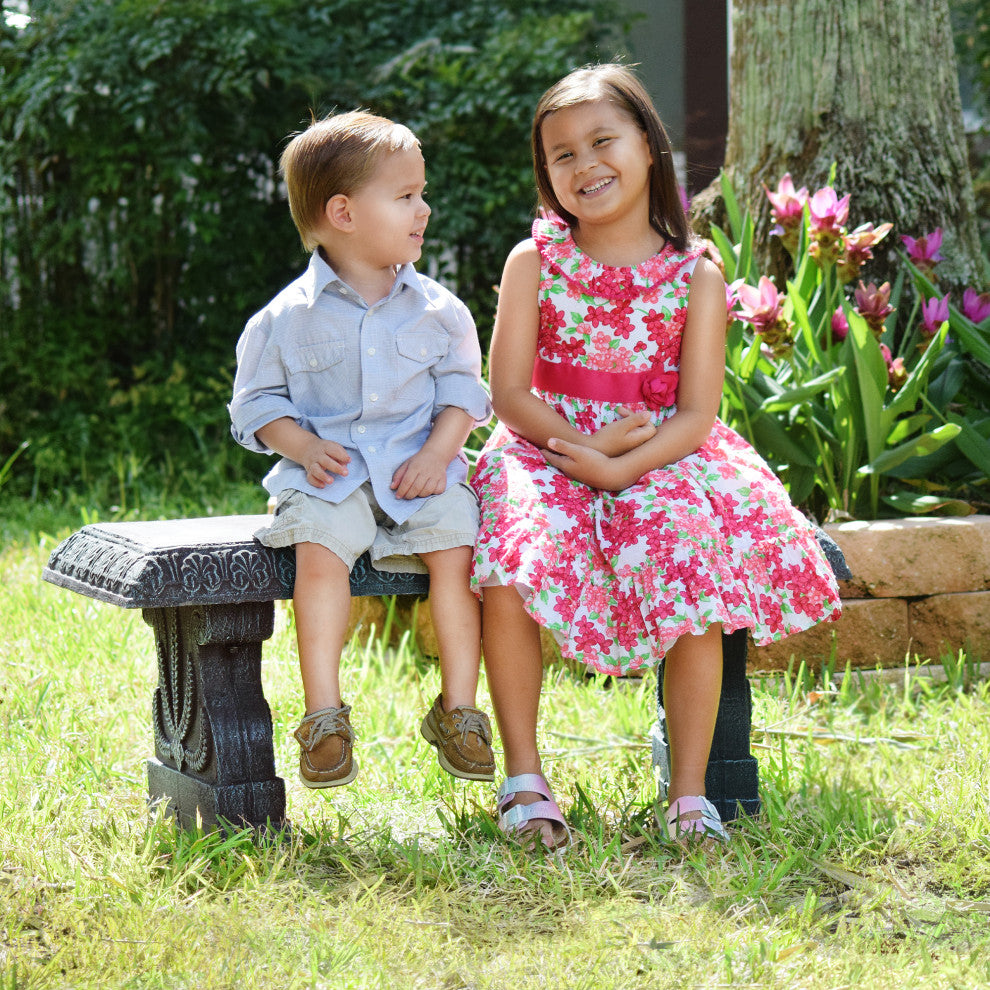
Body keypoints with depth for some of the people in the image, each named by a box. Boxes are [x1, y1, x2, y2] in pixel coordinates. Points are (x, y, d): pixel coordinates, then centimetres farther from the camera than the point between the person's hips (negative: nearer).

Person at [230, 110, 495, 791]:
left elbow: (462, 389, 10)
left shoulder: (437, 310, 7)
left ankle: (459, 708, -10)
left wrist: (437, 453, -7)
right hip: (329, 475, -2)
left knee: (454, 548, -24)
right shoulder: (289, 317, 2)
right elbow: (259, 402, 6)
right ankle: (325, 716, -22)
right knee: (320, 550, -30)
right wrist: (304, 448, -11)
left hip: (420, 471, 2)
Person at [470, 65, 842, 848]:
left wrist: (623, 466, -21)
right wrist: (585, 446, -19)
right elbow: (509, 393, -3)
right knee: (509, 573, -28)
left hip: (661, 461, 0)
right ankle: (524, 776, -14)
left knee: (691, 564, -28)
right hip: (548, 453, 0)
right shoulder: (535, 263, 3)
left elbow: (698, 413, -5)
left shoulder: (695, 276, 1)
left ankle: (690, 792, -17)